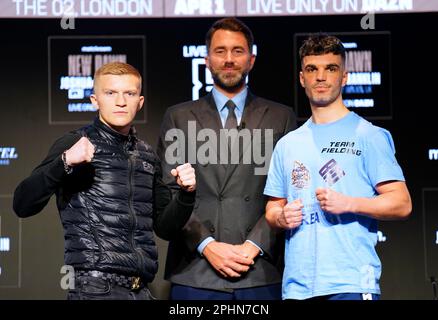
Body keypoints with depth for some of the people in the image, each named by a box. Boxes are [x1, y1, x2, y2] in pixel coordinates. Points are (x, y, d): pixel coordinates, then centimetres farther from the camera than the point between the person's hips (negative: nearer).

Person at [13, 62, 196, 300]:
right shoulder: (74, 144, -2)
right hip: (96, 287, -5)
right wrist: (64, 162, -24)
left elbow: (164, 224, 19)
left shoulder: (146, 155, 13)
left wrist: (186, 194, 0)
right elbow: (23, 206, -10)